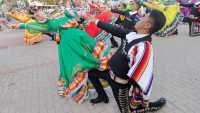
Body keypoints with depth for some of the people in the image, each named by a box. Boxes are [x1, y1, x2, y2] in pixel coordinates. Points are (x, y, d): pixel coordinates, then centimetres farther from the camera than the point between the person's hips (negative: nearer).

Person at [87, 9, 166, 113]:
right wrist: (97, 22, 12)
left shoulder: (144, 48, -33)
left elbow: (140, 79, -29)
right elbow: (116, 30, 5)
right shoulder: (133, 34, -9)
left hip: (120, 82, -7)